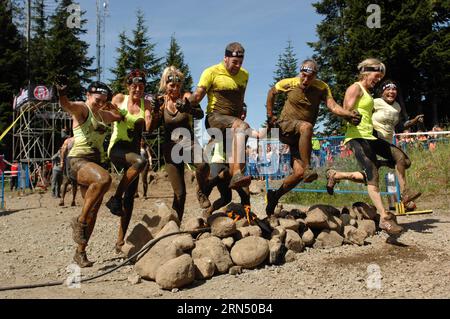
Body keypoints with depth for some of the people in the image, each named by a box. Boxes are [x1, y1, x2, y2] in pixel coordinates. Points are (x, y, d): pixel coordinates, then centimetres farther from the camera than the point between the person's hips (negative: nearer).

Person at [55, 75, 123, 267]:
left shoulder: (101, 114, 18)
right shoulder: (81, 109, -4)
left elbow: (119, 117, 35)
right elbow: (67, 105, -27)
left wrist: (109, 105, 21)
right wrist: (62, 93, -48)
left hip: (95, 163, 8)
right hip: (78, 160, -8)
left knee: (93, 210, 7)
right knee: (104, 179, -38)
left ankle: (80, 252, 19)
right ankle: (80, 221, -20)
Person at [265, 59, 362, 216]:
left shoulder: (321, 88, -5)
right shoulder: (288, 83, -5)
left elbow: (333, 106, -20)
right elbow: (272, 92, 14)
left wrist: (350, 114, -39)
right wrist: (270, 115, 10)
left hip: (301, 138, 3)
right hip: (285, 127, -3)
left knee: (299, 173, -7)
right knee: (307, 126, -37)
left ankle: (274, 196, 14)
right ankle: (308, 168, -38)